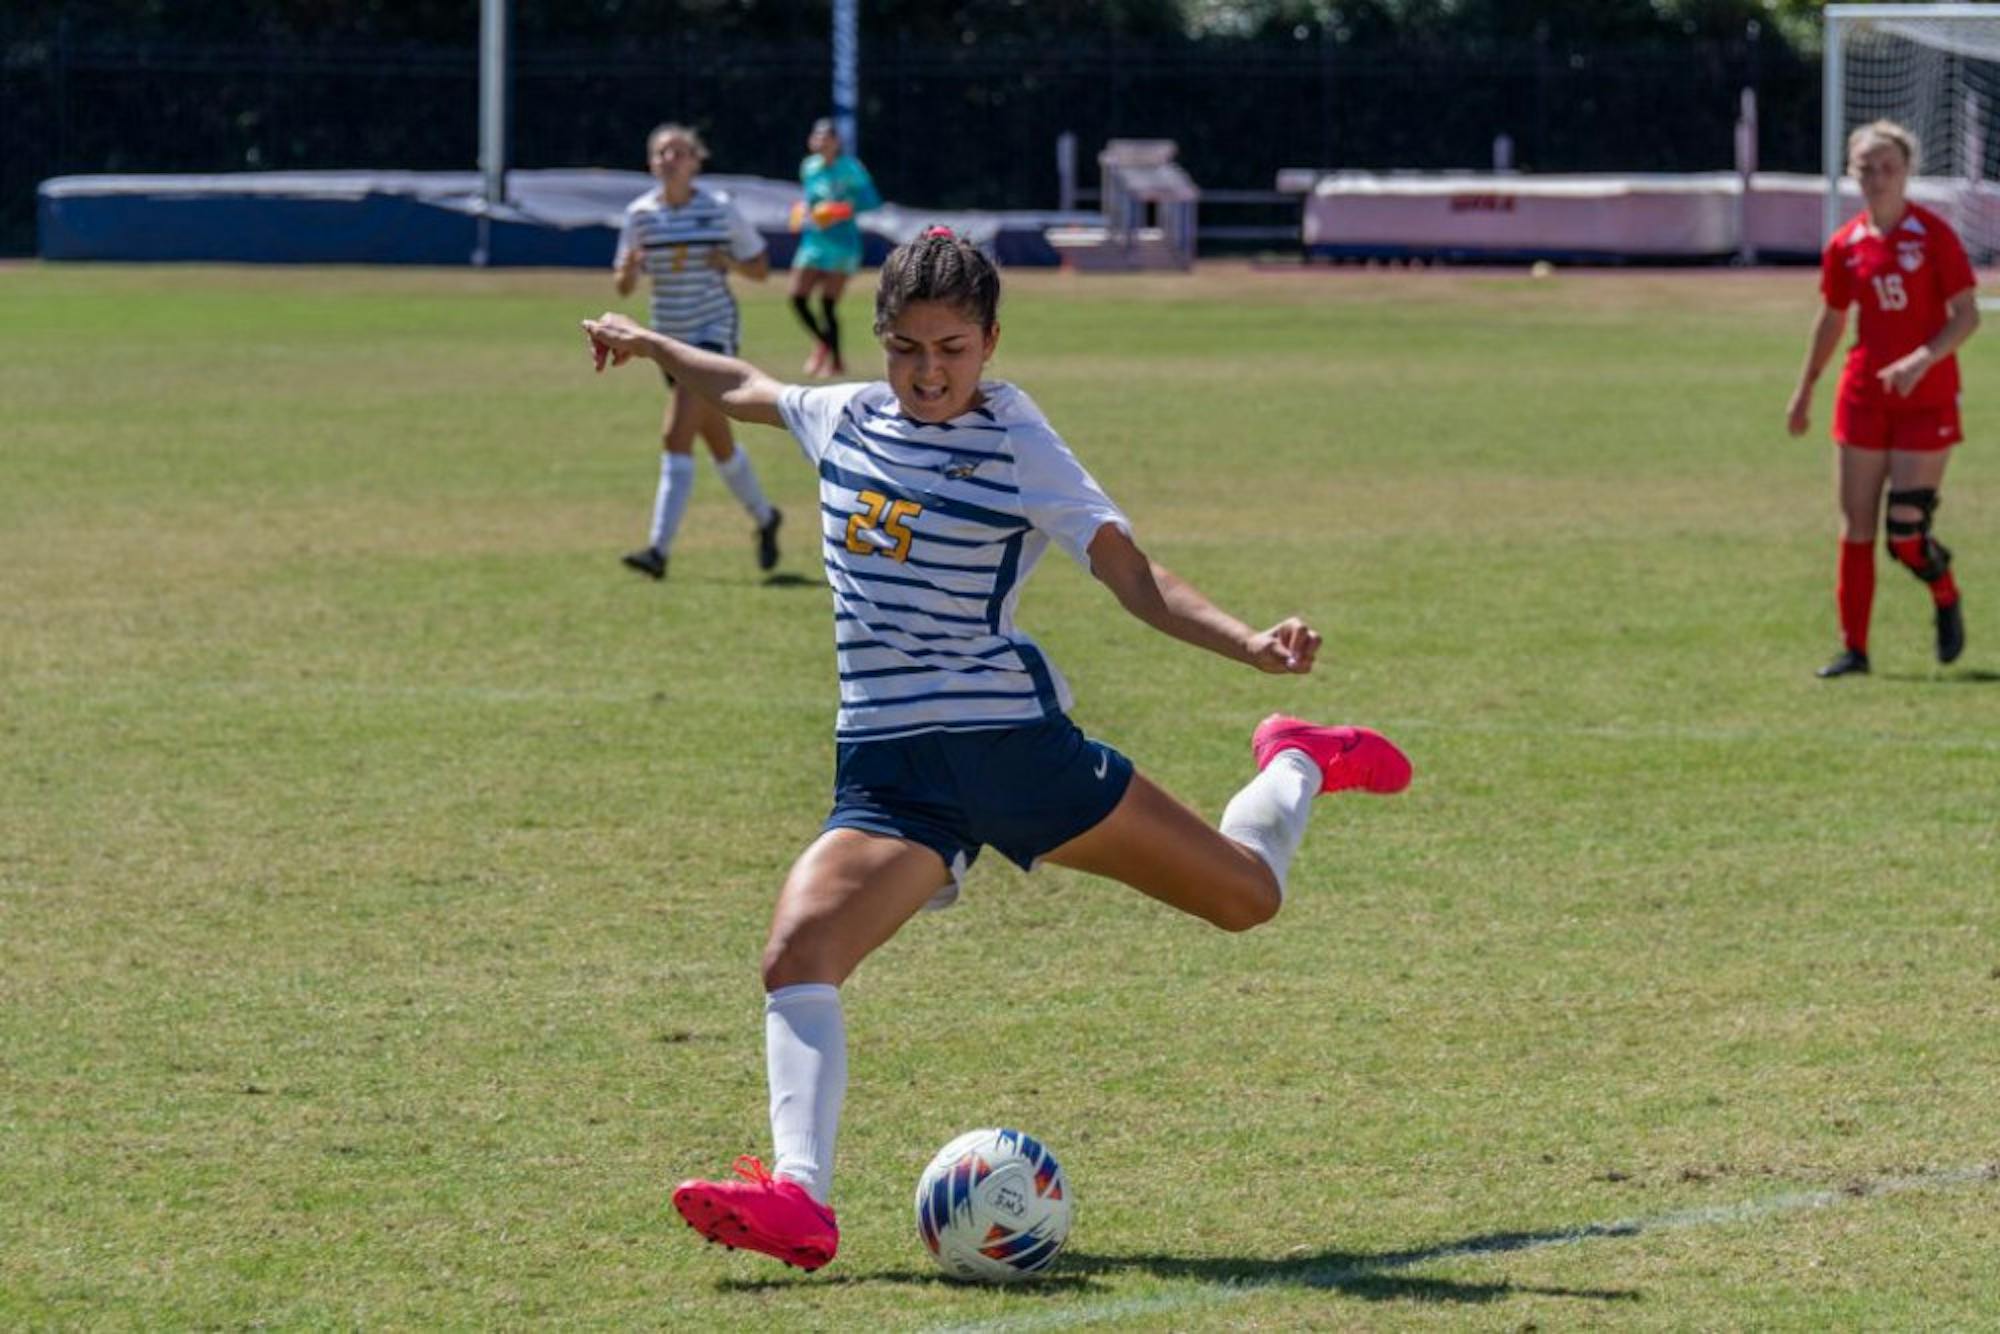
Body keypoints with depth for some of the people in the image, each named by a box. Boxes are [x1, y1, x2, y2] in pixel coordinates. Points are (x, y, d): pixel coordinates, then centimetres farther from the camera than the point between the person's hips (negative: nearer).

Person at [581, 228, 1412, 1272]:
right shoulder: (844, 420, 7)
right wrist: (649, 345, 41)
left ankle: (1298, 767, 40)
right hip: (884, 770, 3)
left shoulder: (1017, 447, -6)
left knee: (1245, 895, 7)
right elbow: (743, 389, 30)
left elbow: (1134, 578, -13)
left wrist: (1251, 644, -28)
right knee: (795, 956, -23)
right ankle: (799, 1196, -32)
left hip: (1011, 739, -3)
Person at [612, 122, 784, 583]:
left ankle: (659, 548, -22)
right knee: (718, 443, 16)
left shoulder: (719, 209, -7)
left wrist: (732, 263, -17)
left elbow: (760, 267, 4)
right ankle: (764, 518, 40)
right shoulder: (640, 214, 1)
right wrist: (629, 268, -19)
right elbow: (623, 286, 4)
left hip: (714, 331, -5)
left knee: (676, 435, -18)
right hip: (671, 336, 5)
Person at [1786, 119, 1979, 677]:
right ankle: (1854, 647, 8)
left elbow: (1967, 315, -9)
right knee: (1857, 526, 1)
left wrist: (1923, 360, -23)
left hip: (1926, 397, -4)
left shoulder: (1933, 234, -8)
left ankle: (1947, 604, 21)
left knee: (1905, 530, -9)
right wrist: (1804, 392, 21)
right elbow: (1831, 320, 17)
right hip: (1864, 396, 4)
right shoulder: (1845, 245, 4)